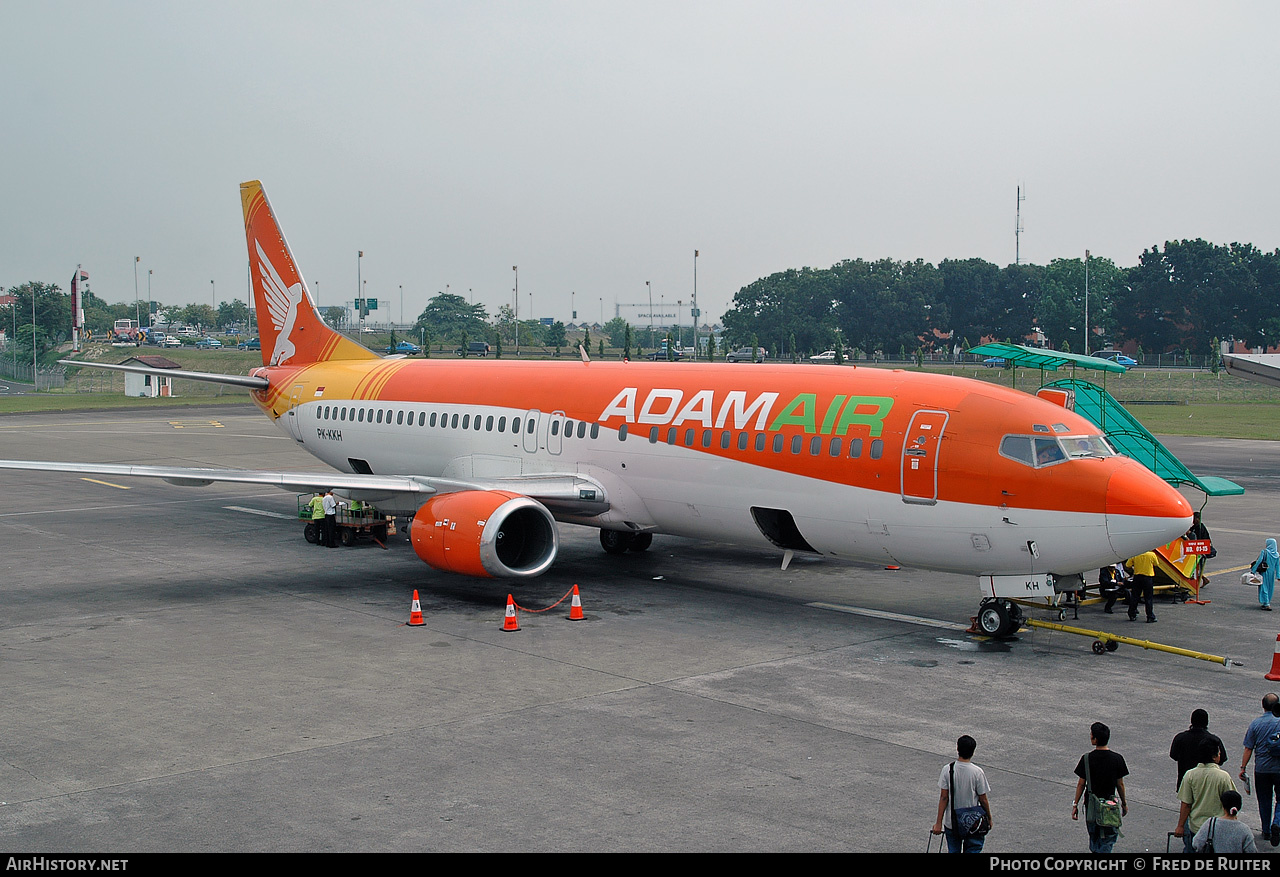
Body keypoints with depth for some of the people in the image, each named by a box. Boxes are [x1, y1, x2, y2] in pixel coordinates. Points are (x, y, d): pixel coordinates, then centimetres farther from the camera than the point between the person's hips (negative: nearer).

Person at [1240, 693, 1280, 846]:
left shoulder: (1255, 723, -6)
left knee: (1264, 801, 15)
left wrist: (1243, 768, 5)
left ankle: (1266, 830, 23)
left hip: (1261, 769, 1)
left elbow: (1248, 749, -4)